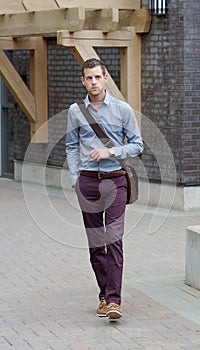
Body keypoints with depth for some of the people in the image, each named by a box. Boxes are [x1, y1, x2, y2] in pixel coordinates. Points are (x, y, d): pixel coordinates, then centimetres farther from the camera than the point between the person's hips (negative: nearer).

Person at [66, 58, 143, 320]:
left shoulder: (122, 109, -1)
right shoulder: (75, 111, 6)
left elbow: (137, 144, 3)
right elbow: (72, 147, 14)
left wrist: (110, 152, -10)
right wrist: (74, 179, 5)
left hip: (114, 180, -2)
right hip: (87, 181, 3)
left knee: (114, 239, -12)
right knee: (95, 242, 6)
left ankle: (114, 300, -14)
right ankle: (104, 295, 17)